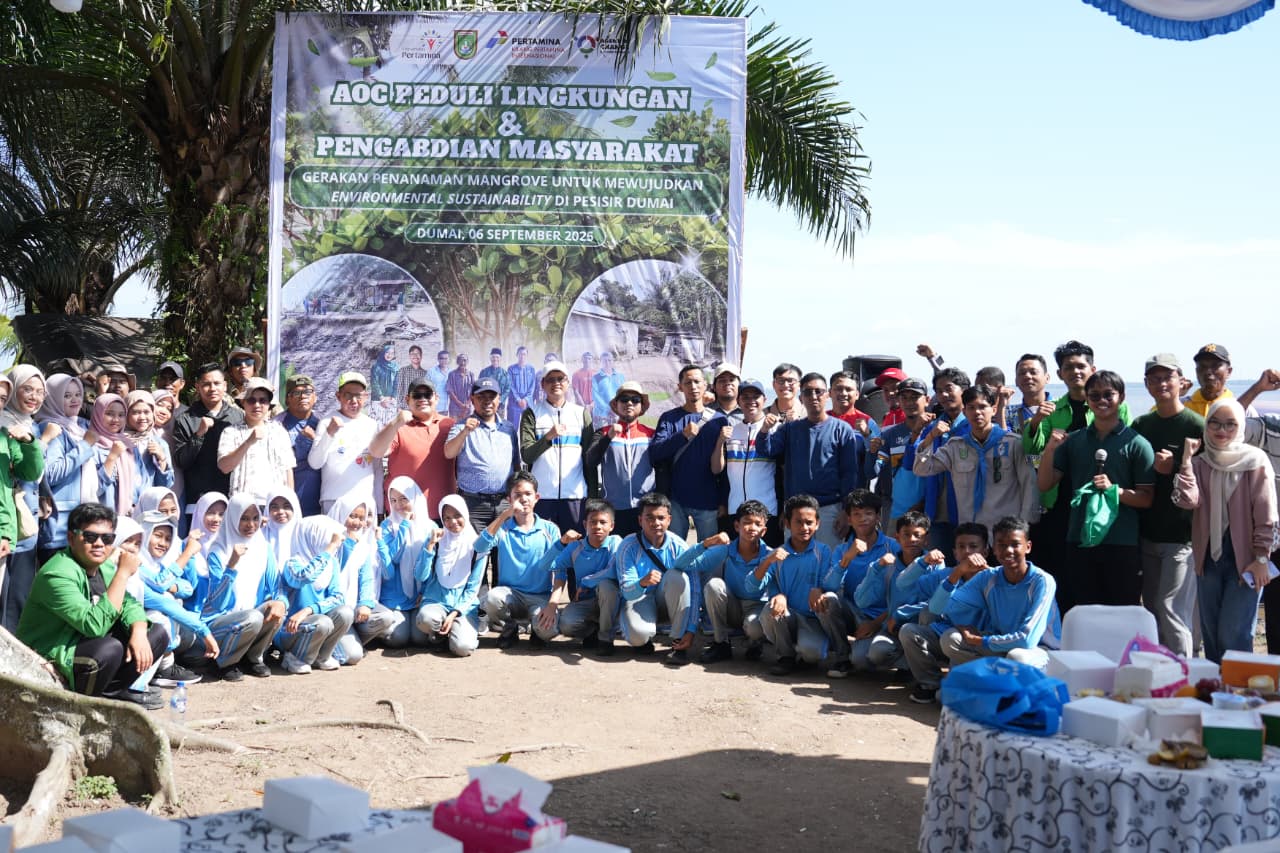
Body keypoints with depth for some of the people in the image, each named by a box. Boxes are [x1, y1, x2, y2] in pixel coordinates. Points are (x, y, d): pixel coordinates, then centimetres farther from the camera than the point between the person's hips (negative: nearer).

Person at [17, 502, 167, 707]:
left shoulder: (105, 567, 3)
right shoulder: (58, 575, -25)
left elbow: (130, 604, 5)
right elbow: (96, 625, -33)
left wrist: (139, 633, -17)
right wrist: (123, 573, -31)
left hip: (87, 646, 9)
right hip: (50, 663, -9)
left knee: (157, 633, -1)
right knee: (110, 649, -35)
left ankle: (112, 692, 5)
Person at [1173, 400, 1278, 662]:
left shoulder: (1255, 461, -4)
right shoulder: (1200, 464, 8)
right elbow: (1186, 500, -10)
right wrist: (1186, 459, -13)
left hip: (1244, 560, -4)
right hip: (1209, 557, 5)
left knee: (1233, 636, -9)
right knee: (1210, 633, 10)